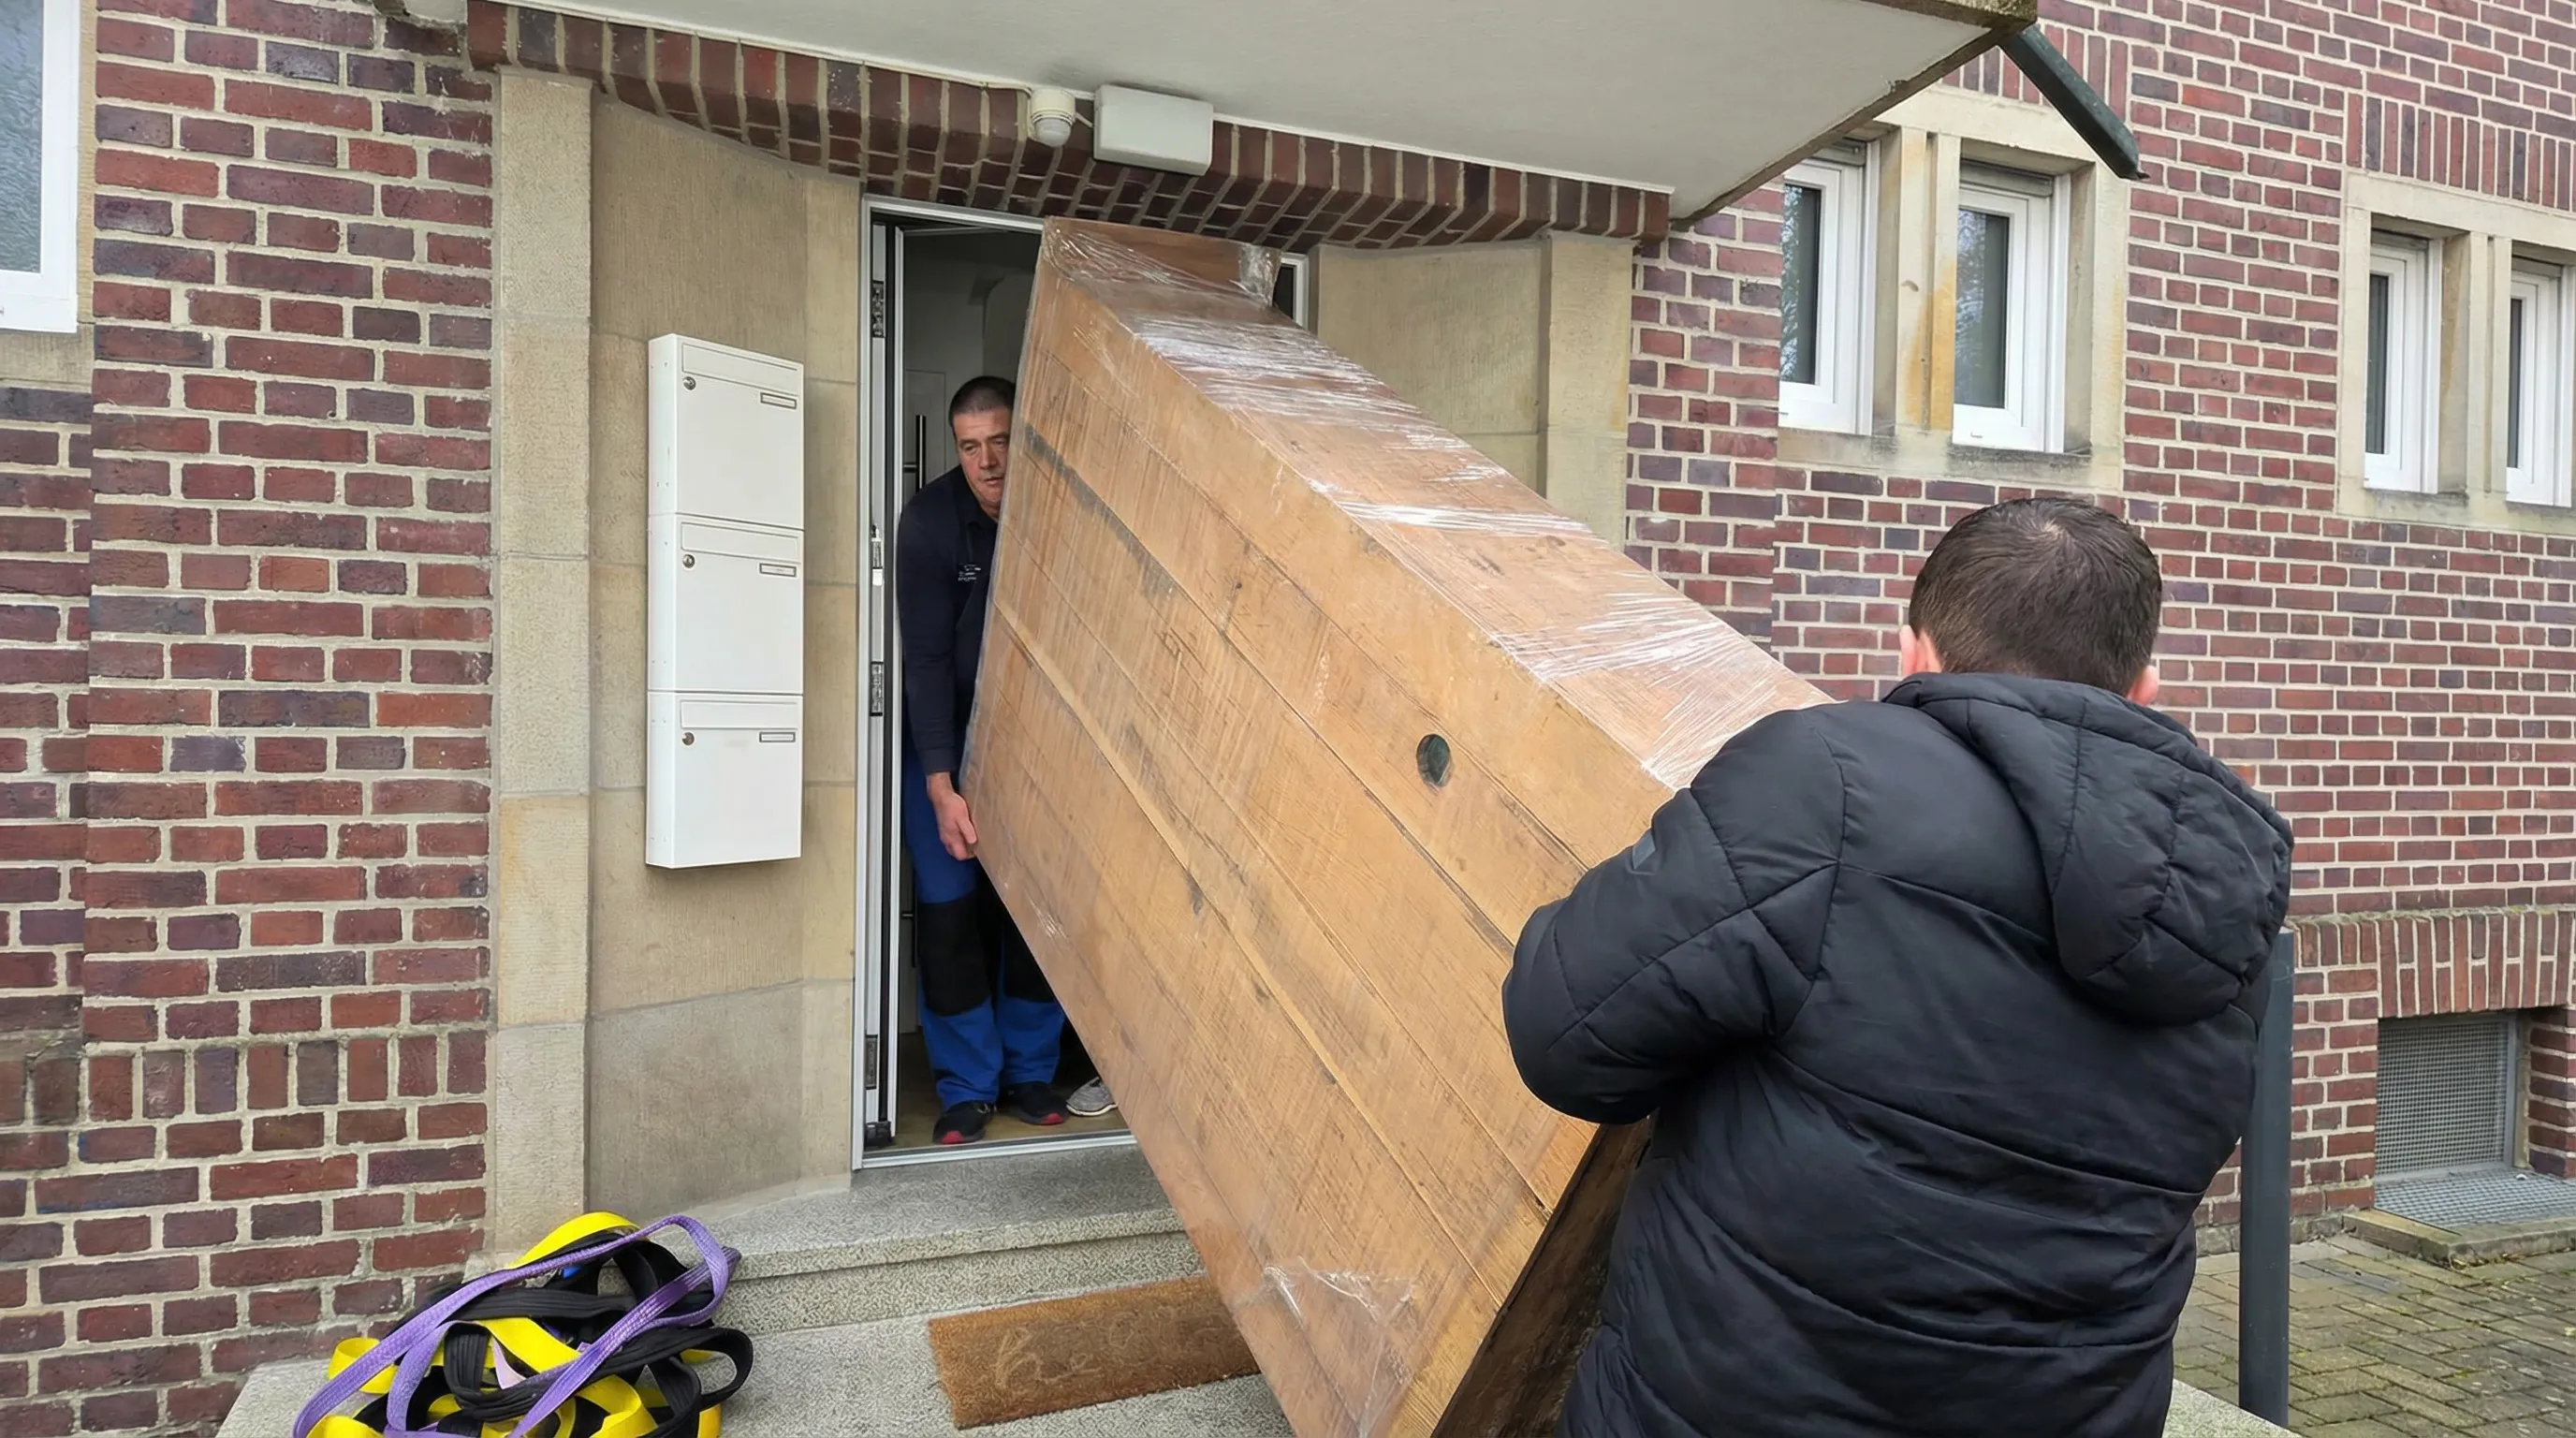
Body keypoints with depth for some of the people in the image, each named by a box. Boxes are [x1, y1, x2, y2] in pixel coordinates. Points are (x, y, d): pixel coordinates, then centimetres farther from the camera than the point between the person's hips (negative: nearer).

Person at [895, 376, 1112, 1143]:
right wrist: (942, 787, -25)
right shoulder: (930, 520, -18)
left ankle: (1031, 1072, 18)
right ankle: (968, 1086, 9)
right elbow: (927, 656, -20)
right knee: (948, 907, -5)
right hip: (947, 739, -1)